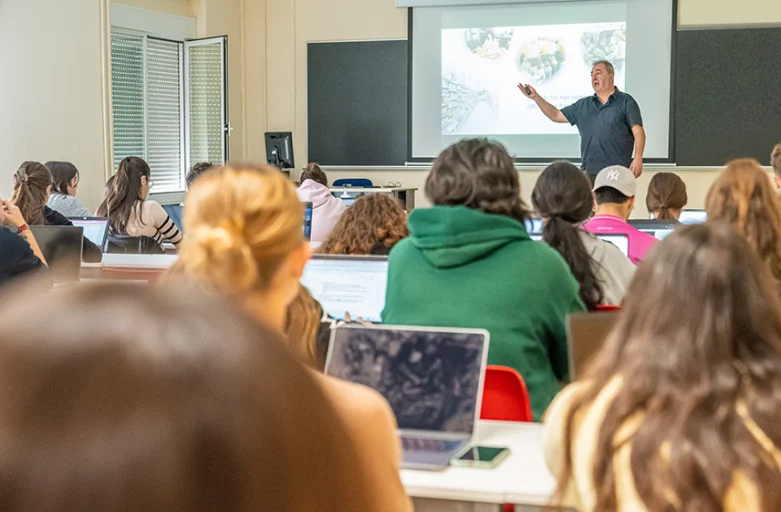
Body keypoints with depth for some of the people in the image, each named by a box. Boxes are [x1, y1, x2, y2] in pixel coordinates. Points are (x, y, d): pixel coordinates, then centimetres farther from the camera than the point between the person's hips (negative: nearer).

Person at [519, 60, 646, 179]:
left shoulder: (626, 101, 3)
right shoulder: (583, 105, 18)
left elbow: (638, 132, -4)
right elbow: (556, 116, 22)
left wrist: (638, 158, -17)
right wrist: (536, 97, 13)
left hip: (618, 172, -4)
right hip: (590, 172, 5)